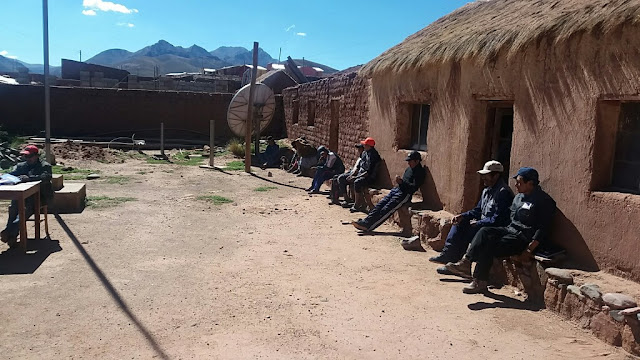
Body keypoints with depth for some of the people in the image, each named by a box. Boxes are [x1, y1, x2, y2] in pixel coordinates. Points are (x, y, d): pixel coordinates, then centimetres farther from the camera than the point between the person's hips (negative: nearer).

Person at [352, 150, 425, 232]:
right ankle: (365, 221, -12)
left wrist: (402, 182, -21)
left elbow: (414, 187, -16)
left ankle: (367, 225, -22)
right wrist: (399, 180, 6)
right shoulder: (409, 169, 22)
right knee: (380, 205, -7)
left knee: (386, 209, -18)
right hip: (397, 189, 9)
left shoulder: (421, 172, -5)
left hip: (405, 194, -9)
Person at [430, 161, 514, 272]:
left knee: (466, 232, -23)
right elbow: (477, 210, 19)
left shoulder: (503, 193, -17)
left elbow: (497, 220, -23)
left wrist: (477, 223, -18)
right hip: (482, 224, 10)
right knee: (459, 223, -1)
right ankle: (448, 254, -8)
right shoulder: (487, 190, 15)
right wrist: (463, 216, 3)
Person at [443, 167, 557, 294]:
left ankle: (480, 282, -20)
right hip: (510, 230, 8)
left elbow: (543, 229, -14)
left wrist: (530, 249, -21)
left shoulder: (544, 201, -9)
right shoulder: (519, 197, 17)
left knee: (490, 245, -26)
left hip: (523, 238, -8)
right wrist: (505, 231, 9)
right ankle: (465, 262, -30)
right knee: (484, 231, -18)